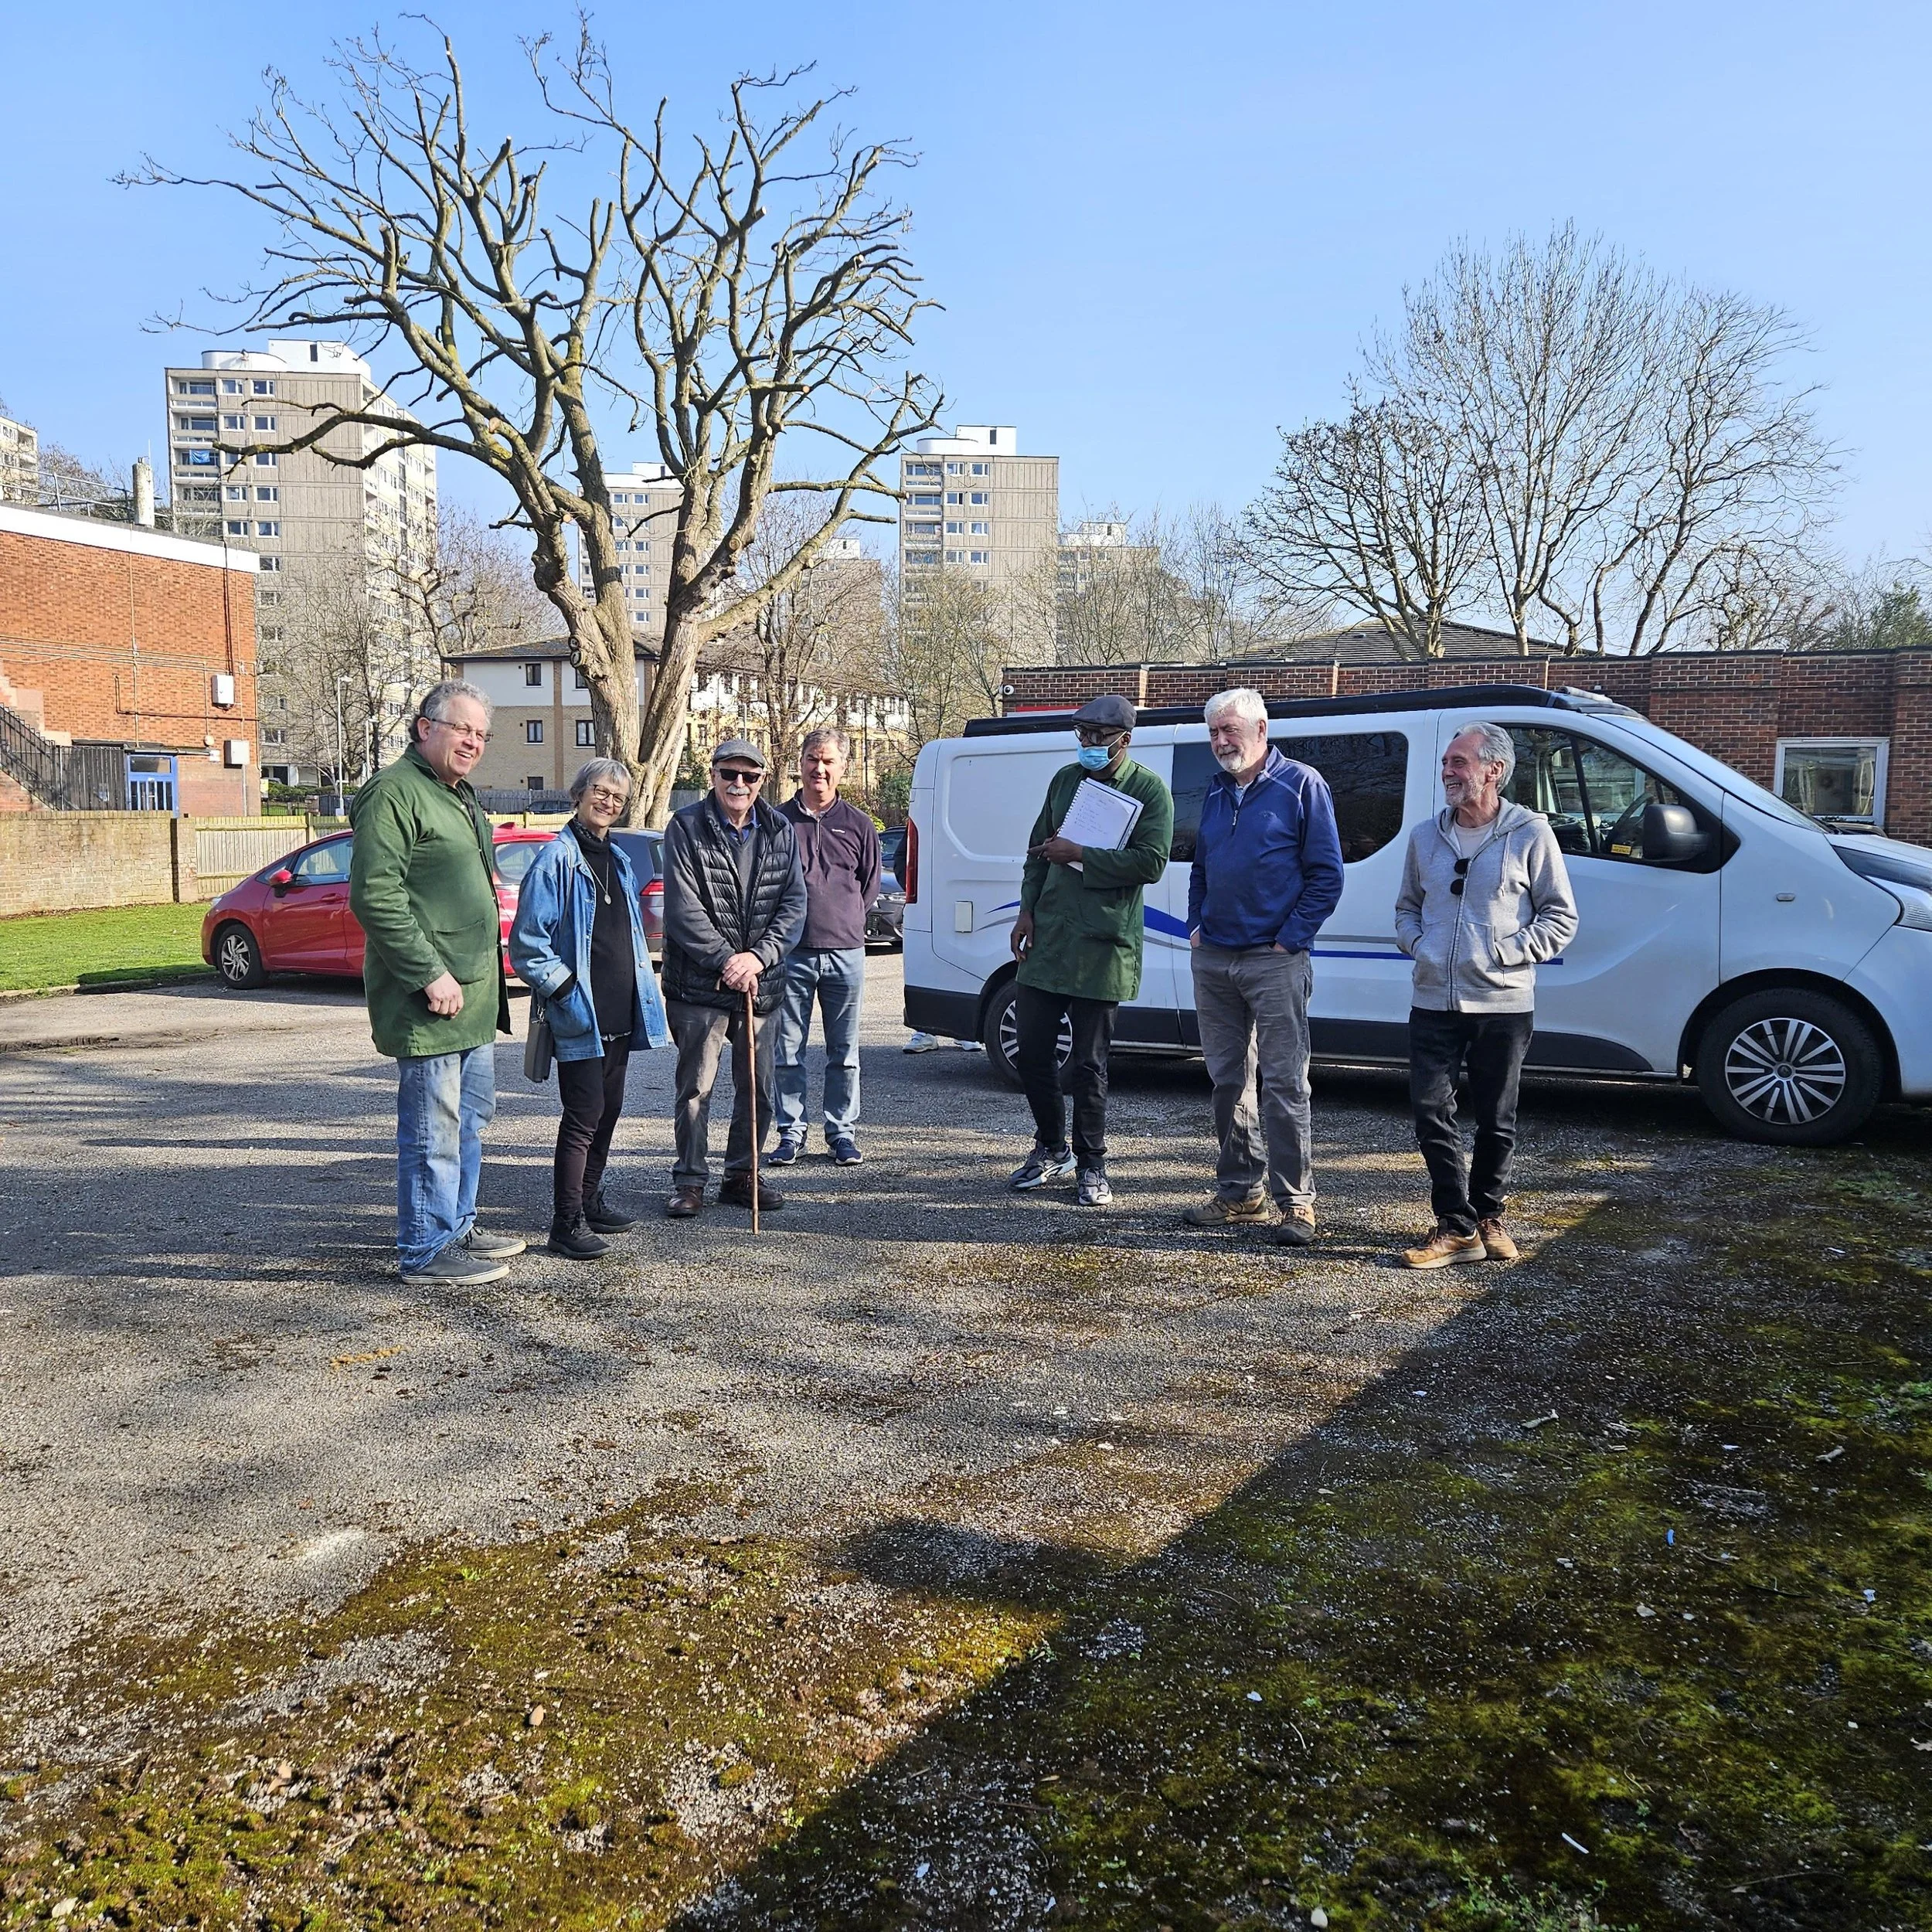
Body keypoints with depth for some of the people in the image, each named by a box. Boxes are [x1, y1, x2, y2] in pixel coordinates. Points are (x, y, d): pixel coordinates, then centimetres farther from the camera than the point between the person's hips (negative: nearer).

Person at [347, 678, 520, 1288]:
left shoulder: (460, 796, 19)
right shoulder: (395, 792, -13)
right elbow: (374, 895, -22)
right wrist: (429, 974, -23)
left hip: (473, 994, 10)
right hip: (430, 1000, -10)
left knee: (471, 1118, 19)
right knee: (433, 1129, -3)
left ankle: (459, 1226, 31)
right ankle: (427, 1249, 7)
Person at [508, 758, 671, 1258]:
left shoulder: (620, 862, 15)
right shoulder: (558, 859, -10)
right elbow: (528, 944, -13)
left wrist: (646, 1000, 16)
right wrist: (565, 989, -16)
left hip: (620, 1012, 8)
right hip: (580, 1016, -8)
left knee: (609, 1109, 15)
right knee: (584, 1114, -7)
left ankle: (590, 1198, 29)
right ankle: (567, 1223, 1)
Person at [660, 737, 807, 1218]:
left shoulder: (781, 832, 6)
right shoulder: (686, 828, -5)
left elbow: (794, 902, 1)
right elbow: (683, 908, -11)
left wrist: (757, 957, -13)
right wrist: (727, 960, -16)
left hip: (760, 981, 4)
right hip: (699, 983, -4)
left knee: (758, 1088, 10)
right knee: (695, 1087, 2)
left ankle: (741, 1176, 24)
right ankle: (690, 1180, 14)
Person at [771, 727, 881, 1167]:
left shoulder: (858, 824, 6)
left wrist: (842, 921, 11)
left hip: (845, 952, 1)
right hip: (790, 953, 0)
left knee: (844, 1053, 7)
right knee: (786, 1051, 4)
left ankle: (842, 1133, 17)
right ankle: (791, 1132, 14)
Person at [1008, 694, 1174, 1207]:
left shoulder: (1150, 791, -4)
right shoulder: (1065, 779, 14)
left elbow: (1151, 862, -16)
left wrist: (1079, 856, -15)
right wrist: (1027, 911, 8)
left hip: (1101, 946, -5)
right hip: (1047, 939, 6)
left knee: (1088, 1063, 1)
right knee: (1032, 1052, 9)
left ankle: (1090, 1165, 16)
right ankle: (1050, 1150, 27)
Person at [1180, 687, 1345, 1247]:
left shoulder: (1301, 785, -3)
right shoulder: (1216, 790, 15)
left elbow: (1327, 874, -6)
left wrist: (1291, 938, -12)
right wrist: (1196, 925, 11)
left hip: (1274, 960, -6)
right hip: (1212, 959, 7)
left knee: (1282, 1084, -5)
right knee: (1229, 1080, 11)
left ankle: (1293, 1201, 1)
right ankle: (1239, 1194, 21)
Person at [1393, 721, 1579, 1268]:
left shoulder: (1530, 834, -2)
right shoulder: (1426, 836, 11)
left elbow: (1561, 917, 0)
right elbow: (1407, 908, 22)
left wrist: (1512, 951, -12)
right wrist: (1416, 944, 3)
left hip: (1504, 1005, -3)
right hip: (1433, 1003, 3)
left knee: (1497, 1121, 7)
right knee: (1431, 1112, -4)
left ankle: (1487, 1217, 25)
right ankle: (1457, 1228, 4)